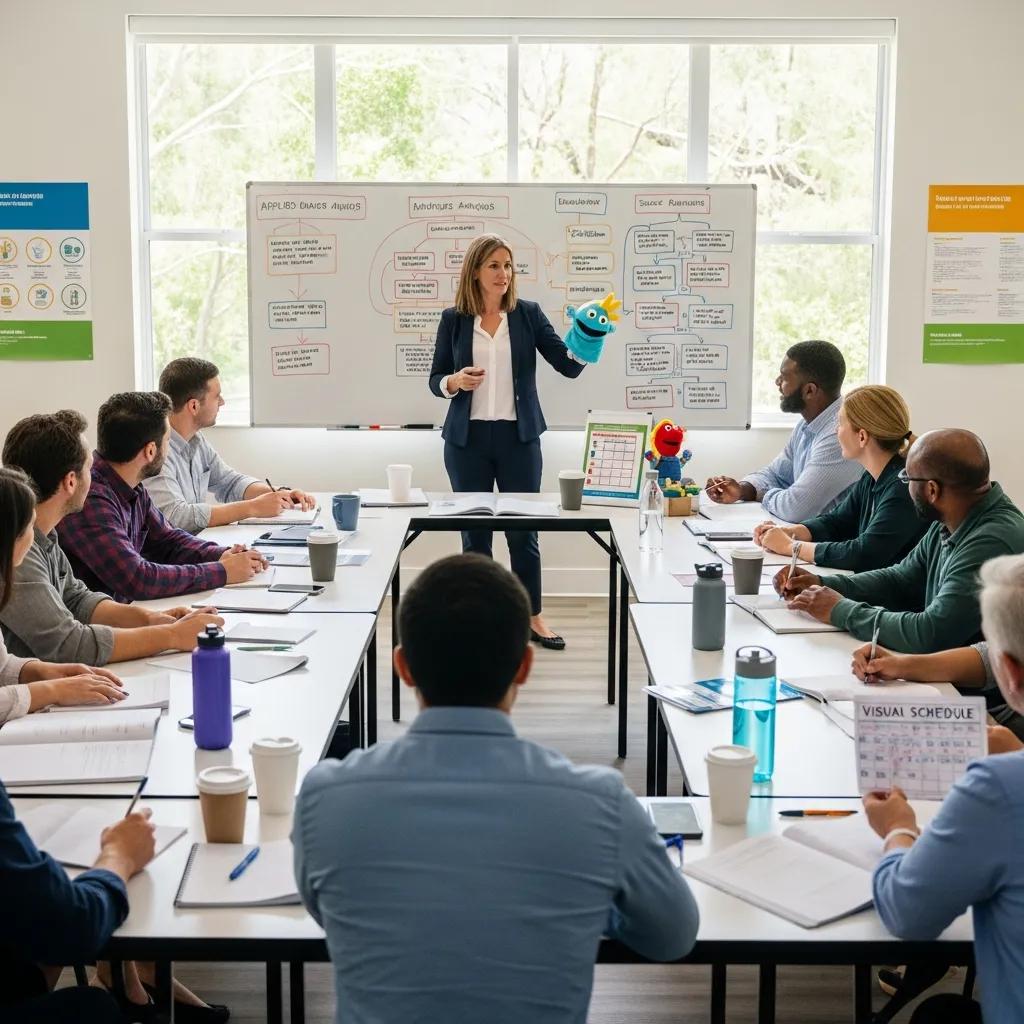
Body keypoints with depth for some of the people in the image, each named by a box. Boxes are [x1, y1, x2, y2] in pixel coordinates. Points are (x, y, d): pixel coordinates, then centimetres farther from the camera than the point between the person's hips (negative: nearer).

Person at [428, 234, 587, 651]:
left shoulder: (528, 314, 0)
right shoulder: (454, 319, 0)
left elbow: (568, 366, -6)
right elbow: (435, 379, 5)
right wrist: (456, 381, -16)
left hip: (518, 437, 0)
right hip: (467, 439, 0)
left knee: (524, 531, 6)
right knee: (474, 533, 7)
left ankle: (533, 617, 20)